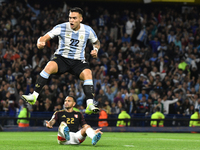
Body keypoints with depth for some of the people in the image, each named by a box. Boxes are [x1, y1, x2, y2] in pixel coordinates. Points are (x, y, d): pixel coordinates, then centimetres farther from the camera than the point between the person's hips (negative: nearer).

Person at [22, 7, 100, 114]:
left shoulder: (88, 30, -3)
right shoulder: (61, 28, -9)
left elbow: (96, 42, 17)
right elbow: (45, 37, -16)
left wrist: (95, 50, -5)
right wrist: (40, 42, -40)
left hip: (78, 61, 1)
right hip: (61, 58, -1)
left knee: (87, 73, -30)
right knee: (49, 66, -32)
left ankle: (90, 105, -33)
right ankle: (34, 96, -30)